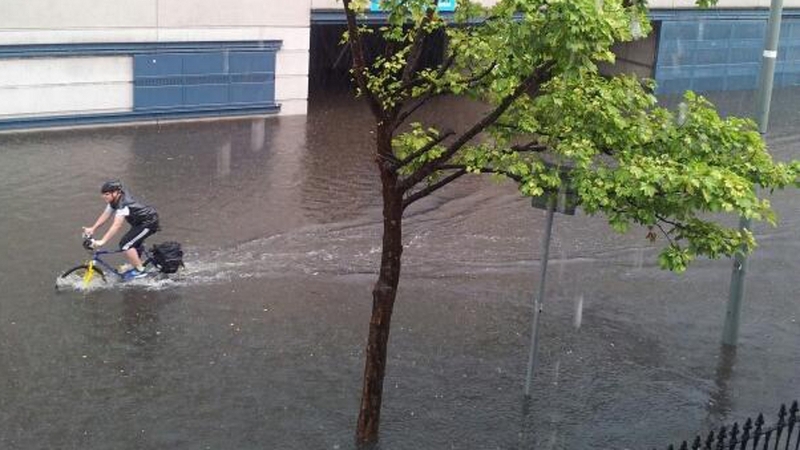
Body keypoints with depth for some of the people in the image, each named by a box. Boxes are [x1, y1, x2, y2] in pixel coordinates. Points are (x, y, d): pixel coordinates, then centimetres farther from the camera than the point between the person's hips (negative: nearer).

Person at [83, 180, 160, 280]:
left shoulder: (123, 204, -29)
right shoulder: (114, 201, 1)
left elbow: (117, 225, -36)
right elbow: (105, 215, 7)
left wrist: (102, 241, -40)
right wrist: (92, 229, -4)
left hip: (149, 223, -10)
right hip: (140, 223, 10)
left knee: (125, 244, -14)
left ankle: (139, 270, -4)